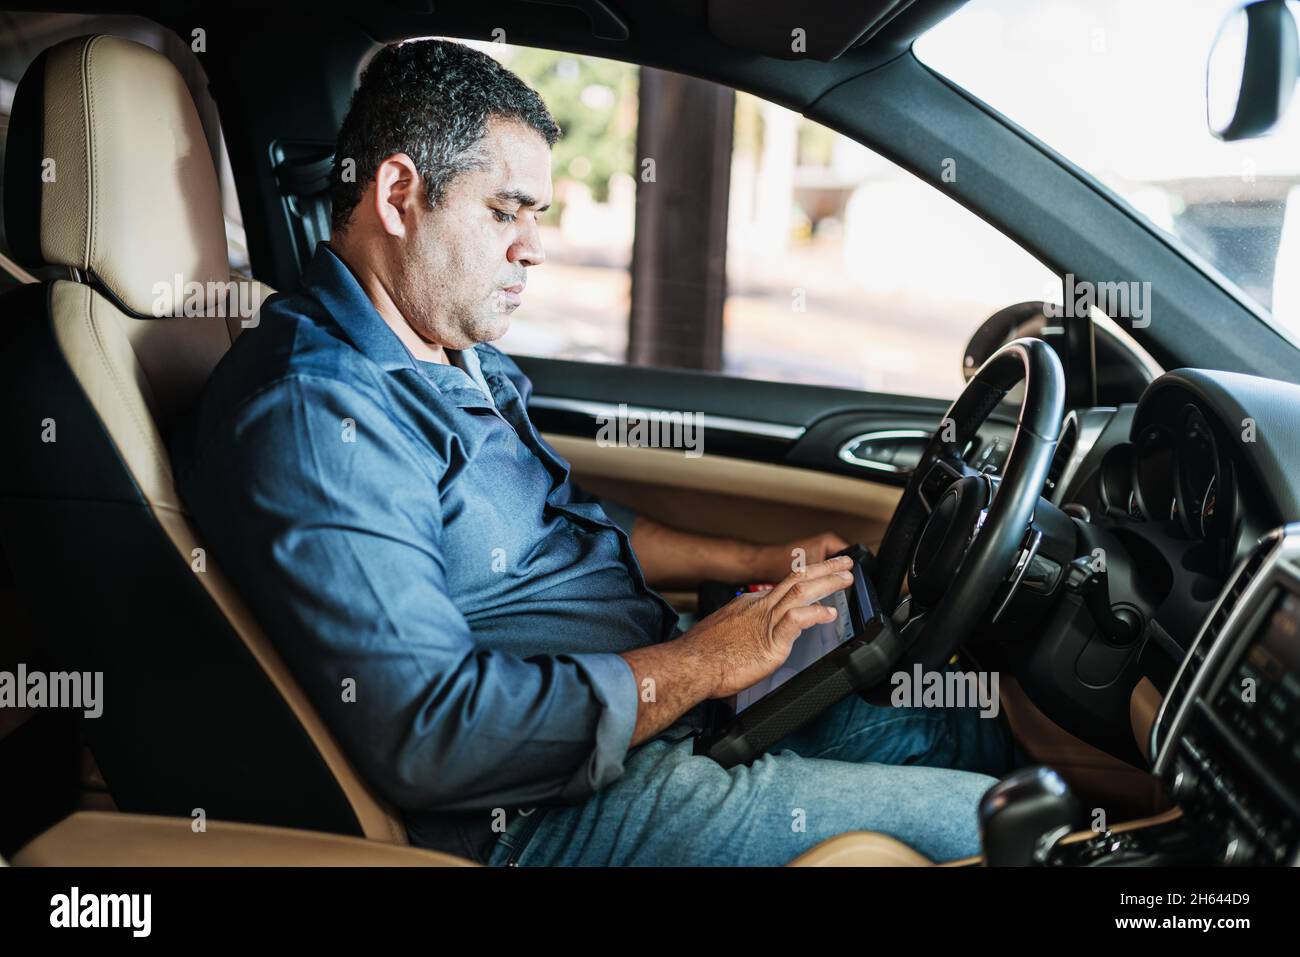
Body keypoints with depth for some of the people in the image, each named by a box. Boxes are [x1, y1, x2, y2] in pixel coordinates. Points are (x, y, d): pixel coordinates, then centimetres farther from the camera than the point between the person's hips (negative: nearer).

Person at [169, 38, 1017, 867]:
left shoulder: (459, 357, 10)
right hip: (549, 810, -10)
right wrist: (703, 662, -22)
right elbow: (428, 734, -30)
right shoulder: (310, 417, -23)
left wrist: (758, 564, 13)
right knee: (978, 820, -9)